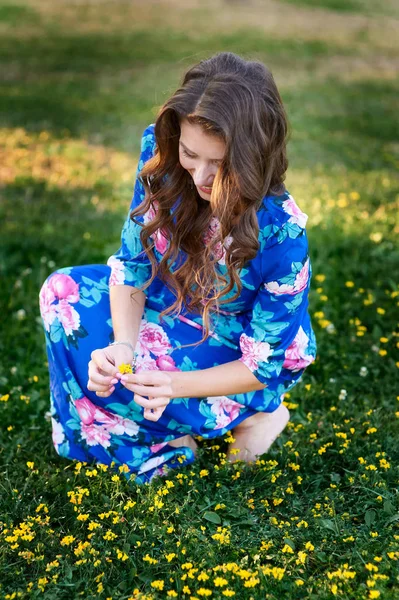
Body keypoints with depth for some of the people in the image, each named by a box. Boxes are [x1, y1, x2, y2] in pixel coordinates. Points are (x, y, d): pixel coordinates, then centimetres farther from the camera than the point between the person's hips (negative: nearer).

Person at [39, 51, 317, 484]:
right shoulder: (161, 156, -22)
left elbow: (262, 363, -24)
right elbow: (131, 261, -12)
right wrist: (124, 344, -29)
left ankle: (243, 418, -5)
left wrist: (174, 385, -37)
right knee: (62, 291, -8)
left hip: (233, 359, -6)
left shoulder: (281, 233, -34)